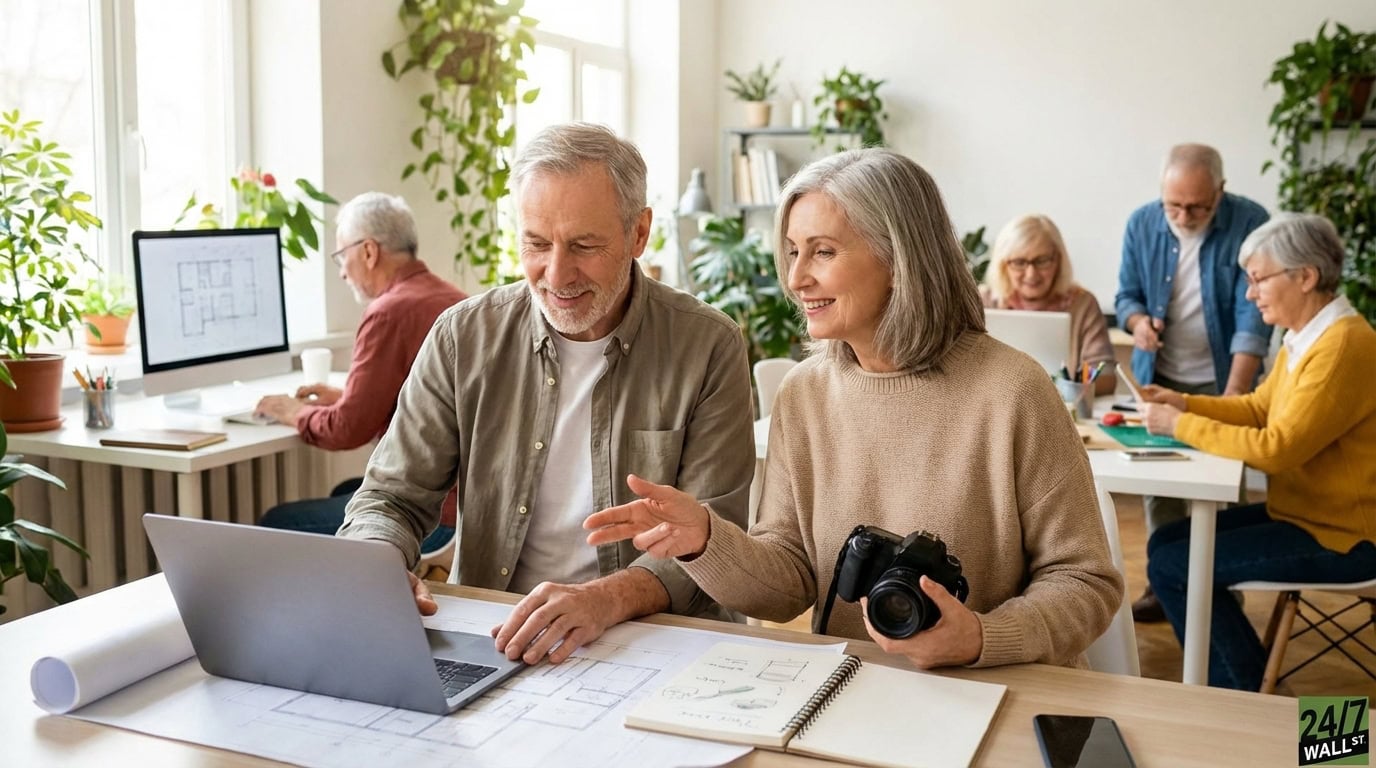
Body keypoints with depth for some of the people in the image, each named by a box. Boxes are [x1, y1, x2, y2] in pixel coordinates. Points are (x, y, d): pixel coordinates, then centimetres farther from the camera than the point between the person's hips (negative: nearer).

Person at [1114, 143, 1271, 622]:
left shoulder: (1250, 223, -16)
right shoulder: (1142, 224, -7)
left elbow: (1252, 315, -21)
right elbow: (1127, 294, 3)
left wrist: (1233, 398, -30)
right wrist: (1138, 321, -23)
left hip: (1222, 380, -3)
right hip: (1158, 379, 3)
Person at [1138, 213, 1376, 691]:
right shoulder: (1304, 337, 6)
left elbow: (1276, 448, -28)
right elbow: (1258, 407, 17)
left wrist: (1181, 427, -19)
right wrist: (1185, 403, 2)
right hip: (1303, 512, 10)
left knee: (1172, 567, -12)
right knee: (1167, 542, 9)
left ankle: (1245, 695, 6)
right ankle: (1243, 673, 19)